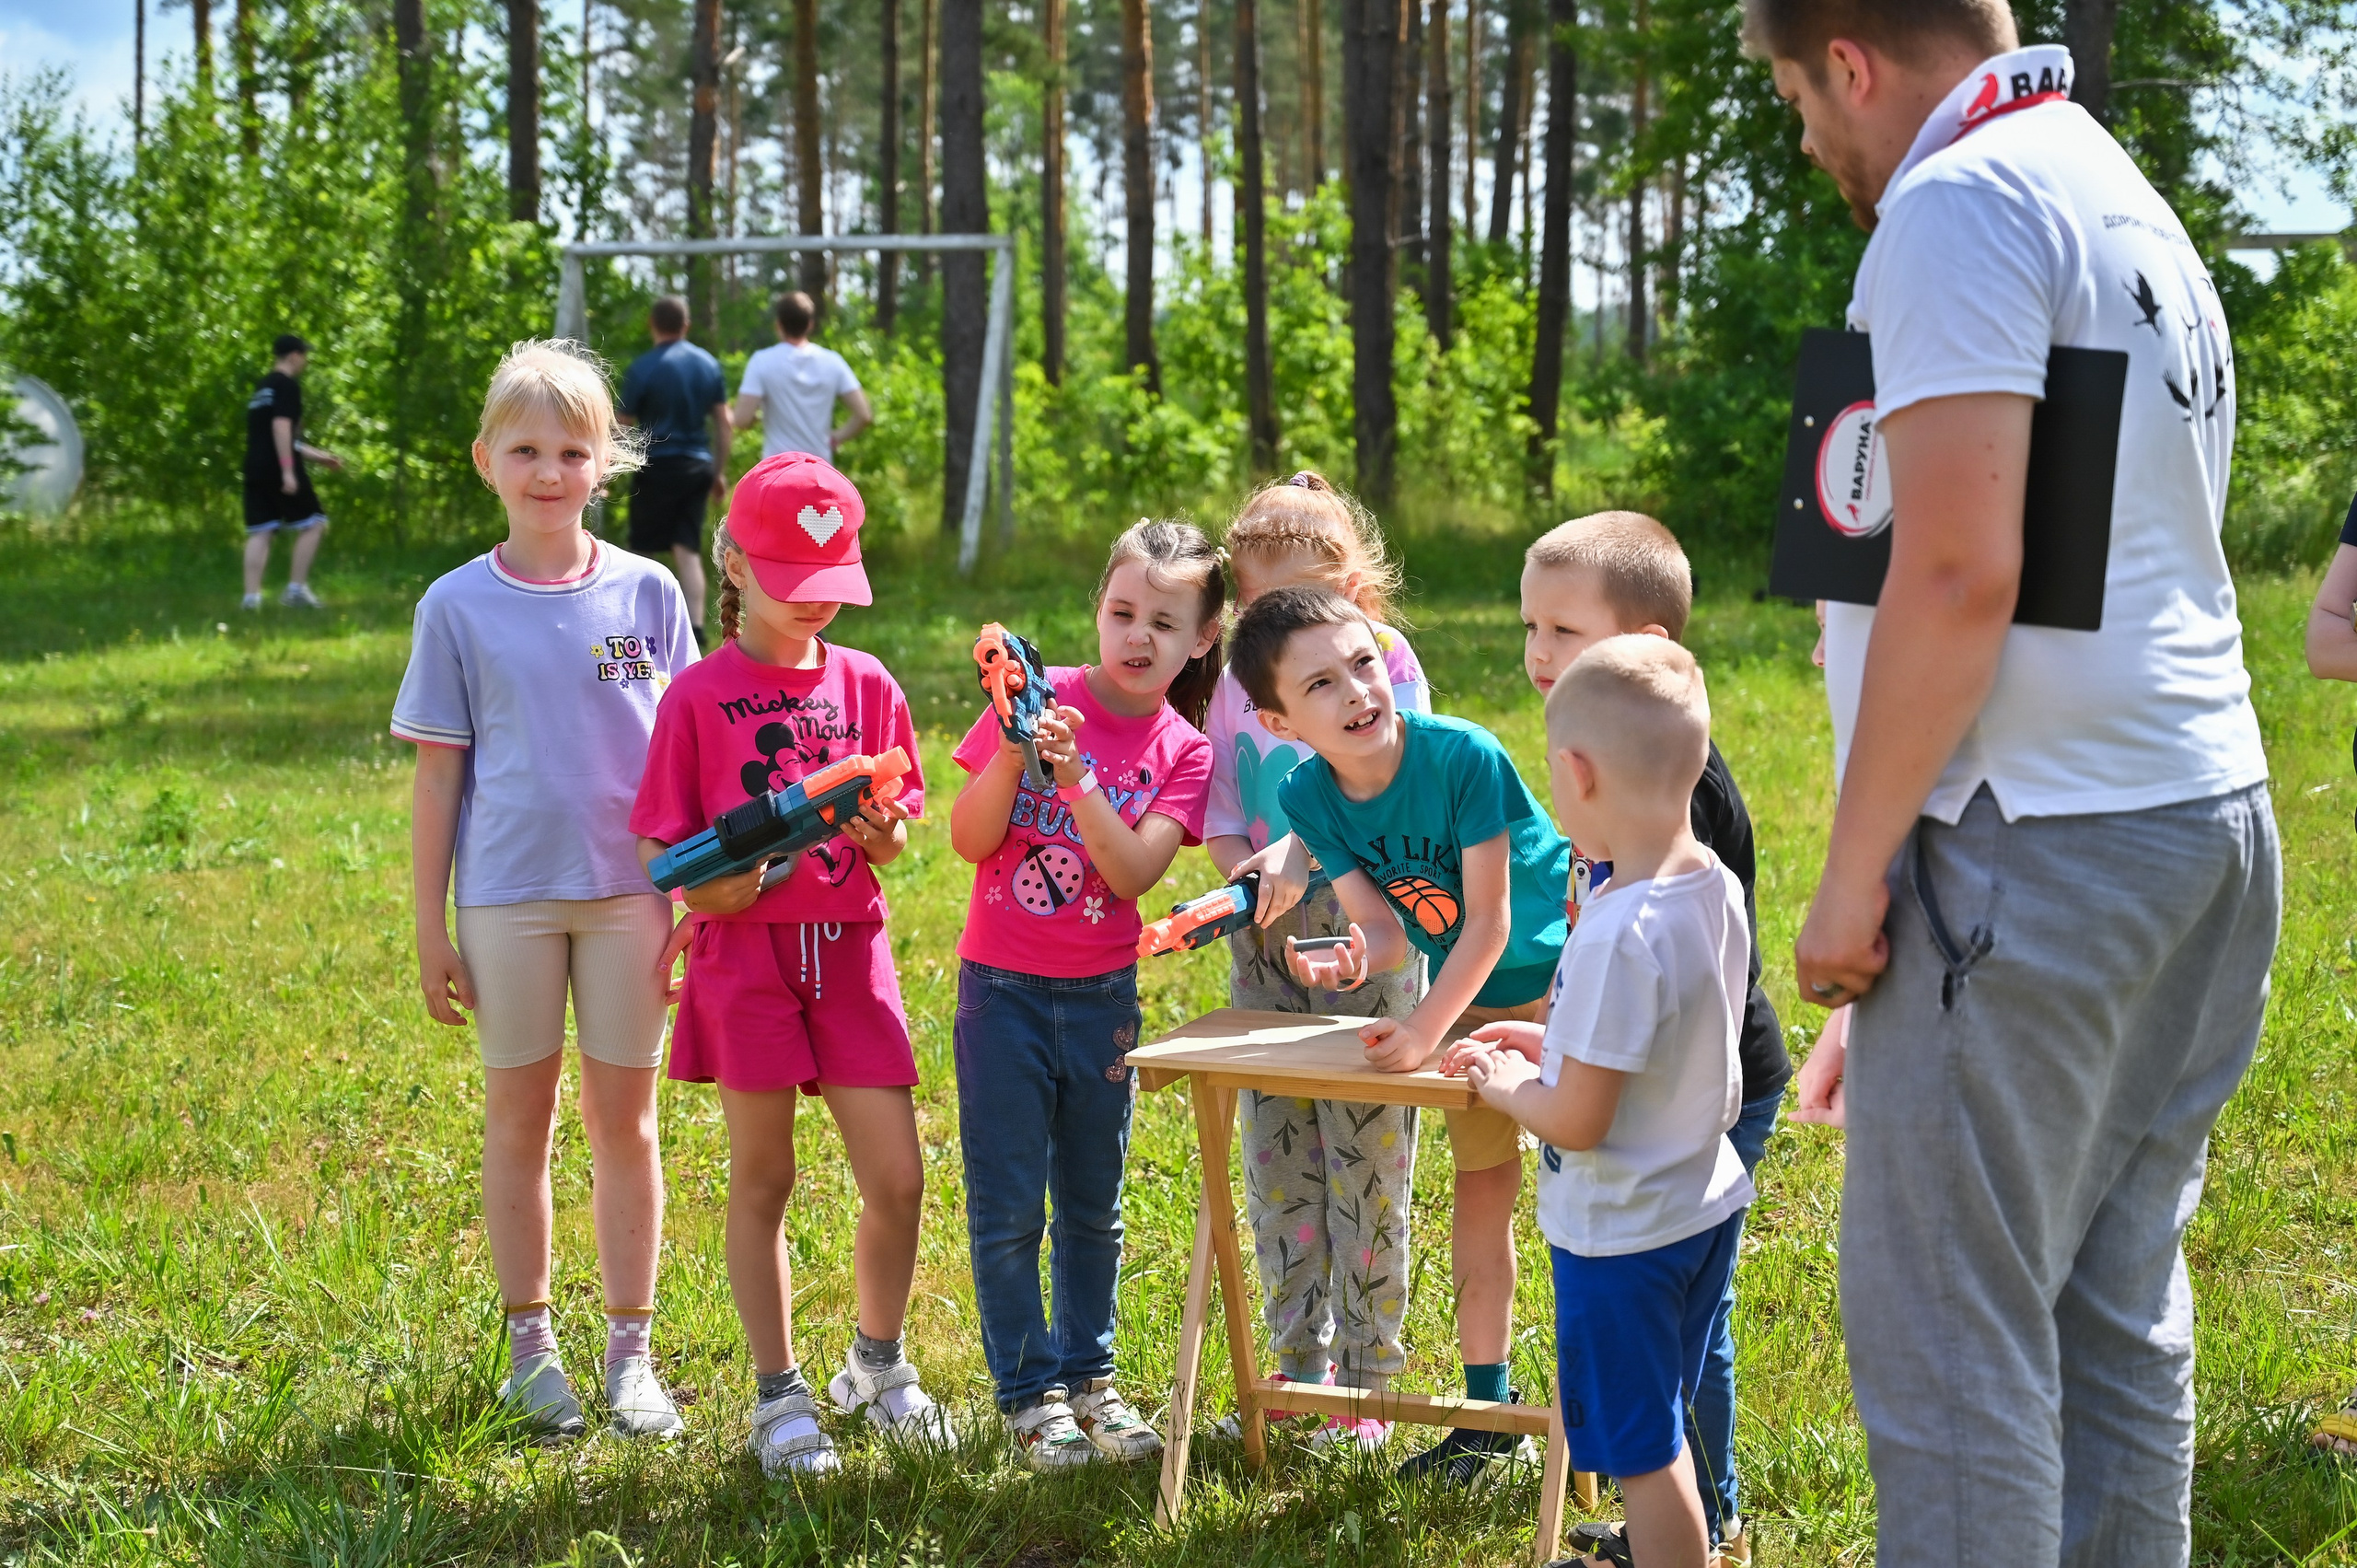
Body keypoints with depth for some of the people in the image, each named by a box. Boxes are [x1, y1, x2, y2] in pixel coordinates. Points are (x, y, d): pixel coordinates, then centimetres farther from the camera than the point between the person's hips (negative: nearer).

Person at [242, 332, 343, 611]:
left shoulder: (262, 387, 22)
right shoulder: (288, 386, -6)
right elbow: (281, 426, -18)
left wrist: (317, 455, 36)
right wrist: (288, 471, -21)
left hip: (255, 469, 8)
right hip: (278, 469, -8)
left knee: (259, 532, 4)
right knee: (313, 524, 1)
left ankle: (251, 596, -3)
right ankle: (296, 588, -4)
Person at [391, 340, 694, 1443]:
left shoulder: (646, 595, 1)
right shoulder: (458, 607, -1)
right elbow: (437, 774, 2)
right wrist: (429, 929, 0)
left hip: (628, 891, 1)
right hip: (507, 894, 0)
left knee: (625, 1120, 6)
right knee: (519, 1118, 8)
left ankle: (631, 1352, 15)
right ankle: (529, 1345, 20)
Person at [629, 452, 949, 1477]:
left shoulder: (867, 685, 6)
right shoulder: (701, 695, -3)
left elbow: (895, 844, 11)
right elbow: (662, 845, -1)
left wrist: (881, 833, -12)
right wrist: (712, 888, -19)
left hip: (851, 950, 2)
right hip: (746, 953, -2)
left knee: (897, 1178, -1)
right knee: (762, 1180, 6)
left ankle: (878, 1364, 23)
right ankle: (779, 1397, 18)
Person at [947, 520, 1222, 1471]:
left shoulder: (1182, 753, -1)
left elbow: (1135, 872, -16)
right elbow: (969, 841, -9)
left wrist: (1076, 780, -27)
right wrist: (1014, 755, -24)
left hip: (1101, 996, 2)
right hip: (1003, 989, -2)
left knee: (1093, 1206, 12)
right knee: (1008, 1208, 1)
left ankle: (1085, 1377, 25)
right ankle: (1027, 1393, 11)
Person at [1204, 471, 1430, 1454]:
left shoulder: (1384, 661, -4)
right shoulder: (1239, 679, 9)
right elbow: (1218, 805, 9)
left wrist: (1304, 851, -32)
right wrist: (1240, 866, -11)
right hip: (1265, 939, 5)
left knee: (1366, 1156, -2)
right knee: (1275, 1158, 8)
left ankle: (1365, 1380, 7)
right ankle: (1300, 1363, 20)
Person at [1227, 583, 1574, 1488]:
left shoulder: (1464, 757, -32)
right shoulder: (1309, 796, -16)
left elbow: (1489, 921, -27)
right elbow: (1384, 930, -16)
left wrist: (1423, 1031, -29)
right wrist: (1350, 963, -38)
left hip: (1562, 974, -5)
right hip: (1470, 994, 6)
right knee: (1482, 1187, 13)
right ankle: (1487, 1409, 23)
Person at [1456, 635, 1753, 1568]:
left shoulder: (1618, 937, -30)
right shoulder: (1719, 890, -3)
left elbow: (1577, 1122, -25)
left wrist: (1506, 1083, -6)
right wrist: (1558, 1045, 13)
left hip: (1621, 1233, -9)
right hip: (1706, 1202, 9)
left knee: (1642, 1448, 6)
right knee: (1657, 1429, 28)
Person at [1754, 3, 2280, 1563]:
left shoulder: (1963, 200, -10)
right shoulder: (2136, 206, 19)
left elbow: (1958, 572, -20)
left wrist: (1851, 879, -14)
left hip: (2037, 849, -9)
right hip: (2208, 823, 10)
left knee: (1951, 1341, -6)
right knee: (2113, 1315, 13)